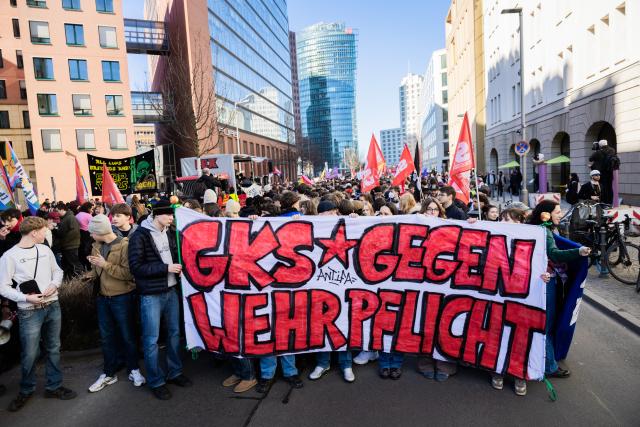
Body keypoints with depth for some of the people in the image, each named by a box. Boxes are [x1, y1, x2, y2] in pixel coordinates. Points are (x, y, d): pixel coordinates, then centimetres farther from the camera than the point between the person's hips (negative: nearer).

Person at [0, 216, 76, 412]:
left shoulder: (45, 250, 4)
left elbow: (57, 270, 14)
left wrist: (54, 284, -6)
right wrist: (26, 297, -19)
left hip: (53, 306, 5)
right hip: (29, 312, -4)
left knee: (53, 349, 13)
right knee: (30, 354, 5)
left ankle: (54, 387, 27)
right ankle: (26, 390, 29)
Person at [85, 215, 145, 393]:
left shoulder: (124, 245, -17)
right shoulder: (96, 246, 3)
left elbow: (129, 273, -23)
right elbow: (97, 269, 14)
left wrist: (106, 264, -25)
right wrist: (91, 275, -8)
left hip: (122, 298, -6)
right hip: (103, 298, 6)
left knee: (127, 335, 8)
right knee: (107, 336, 15)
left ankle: (133, 370, 25)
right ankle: (108, 373, 28)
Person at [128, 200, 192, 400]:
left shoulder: (169, 234, 8)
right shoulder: (140, 236, -11)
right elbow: (136, 267, -16)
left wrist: (179, 267, 0)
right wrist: (166, 268, -19)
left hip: (171, 291, 6)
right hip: (151, 295, -6)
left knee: (174, 333, 15)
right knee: (151, 339, 3)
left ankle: (174, 372, 31)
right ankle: (156, 381, 18)